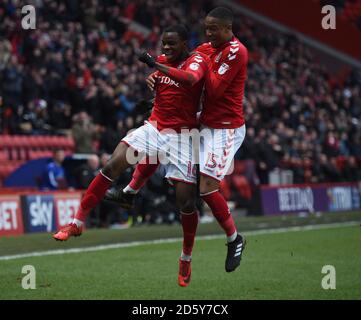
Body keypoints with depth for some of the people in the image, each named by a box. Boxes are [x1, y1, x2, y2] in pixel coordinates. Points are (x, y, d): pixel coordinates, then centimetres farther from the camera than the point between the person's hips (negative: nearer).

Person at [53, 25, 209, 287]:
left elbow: (191, 79, -36)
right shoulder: (162, 60, 8)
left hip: (180, 136, -5)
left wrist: (158, 67, -44)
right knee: (112, 167, -16)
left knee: (186, 201, -5)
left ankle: (186, 260, 16)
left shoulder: (196, 60, -11)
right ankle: (77, 223, -10)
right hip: (154, 127, 5)